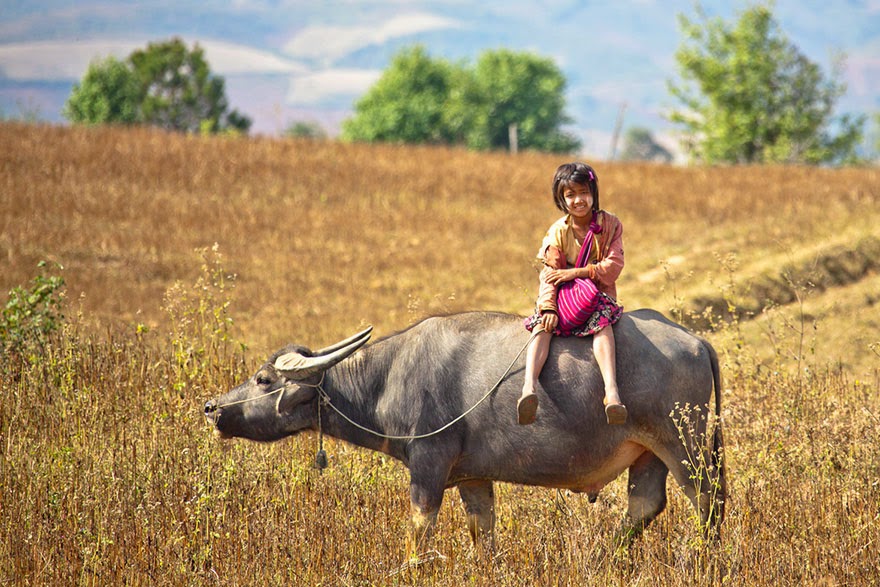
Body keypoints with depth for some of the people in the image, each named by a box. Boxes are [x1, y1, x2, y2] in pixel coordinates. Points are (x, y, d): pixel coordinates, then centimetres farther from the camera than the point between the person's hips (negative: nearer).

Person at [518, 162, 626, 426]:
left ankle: (611, 390, -53)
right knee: (542, 325, -27)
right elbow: (550, 274, -6)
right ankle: (529, 388, -49)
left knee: (603, 323, -35)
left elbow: (613, 266, -10)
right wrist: (548, 307, -23)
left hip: (600, 295, -2)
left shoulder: (609, 224, -1)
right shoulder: (558, 232, 1)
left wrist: (577, 272, -20)